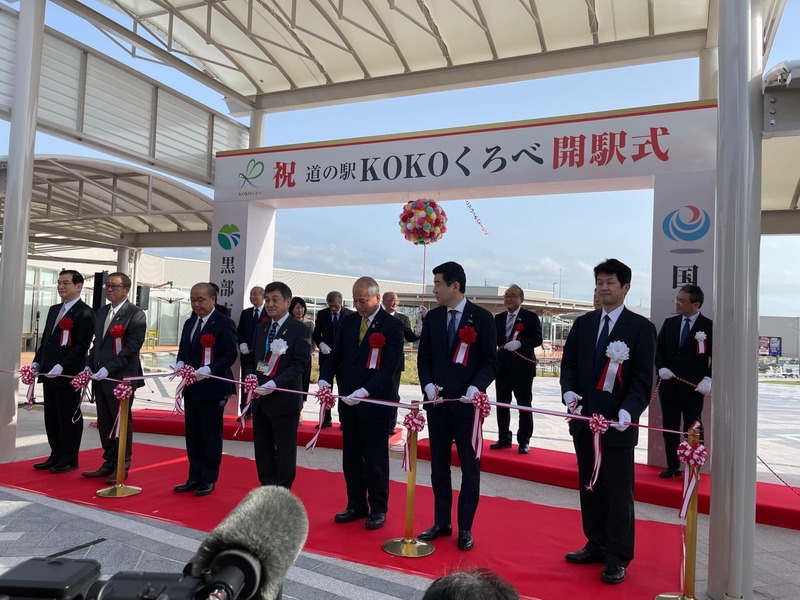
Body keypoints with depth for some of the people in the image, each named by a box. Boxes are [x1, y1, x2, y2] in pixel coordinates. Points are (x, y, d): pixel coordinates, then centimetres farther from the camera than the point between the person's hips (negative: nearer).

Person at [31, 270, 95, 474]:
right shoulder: (54, 310, 17)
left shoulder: (85, 313, -11)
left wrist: (62, 366, -23)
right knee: (51, 418, 14)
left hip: (68, 375, -8)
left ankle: (69, 459, 13)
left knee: (69, 418, 2)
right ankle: (56, 456, 25)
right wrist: (37, 362, 10)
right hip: (49, 373, 8)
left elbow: (81, 346, -17)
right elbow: (45, 339, 21)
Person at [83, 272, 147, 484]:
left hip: (121, 378, -7)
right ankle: (109, 463, 26)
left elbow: (132, 348, -17)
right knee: (104, 423, 13)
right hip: (100, 377, 7)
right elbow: (97, 342, 20)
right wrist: (89, 365, 6)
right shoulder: (102, 311, 15)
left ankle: (122, 468, 15)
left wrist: (108, 368, -20)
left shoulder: (135, 314, -10)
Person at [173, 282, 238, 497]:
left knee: (211, 435, 4)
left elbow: (230, 355, -15)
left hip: (213, 388, -7)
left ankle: (208, 480, 17)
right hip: (191, 388, 7)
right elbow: (183, 351, 18)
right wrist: (180, 364, -4)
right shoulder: (189, 323, 14)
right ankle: (194, 478, 26)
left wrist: (208, 370, -27)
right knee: (193, 435, 14)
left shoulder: (224, 324, -10)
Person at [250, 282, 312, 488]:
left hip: (284, 398, -6)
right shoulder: (261, 328, 13)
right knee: (262, 448, 15)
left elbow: (300, 364, -15)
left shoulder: (300, 330, -8)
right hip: (260, 397, 7)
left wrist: (275, 383, -25)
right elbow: (255, 357, 16)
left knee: (285, 450, 4)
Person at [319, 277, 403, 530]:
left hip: (375, 402, -5)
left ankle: (378, 509, 22)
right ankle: (356, 505, 28)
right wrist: (325, 380, -9)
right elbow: (335, 355, 9)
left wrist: (364, 392, -25)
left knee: (375, 459, 5)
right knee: (351, 457, 14)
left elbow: (389, 367, -17)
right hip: (347, 401, 6)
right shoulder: (348, 321, 8)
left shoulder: (392, 326, -10)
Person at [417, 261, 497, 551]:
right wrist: (428, 385, -7)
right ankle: (441, 522, 26)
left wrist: (475, 388, -21)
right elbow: (423, 357, 10)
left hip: (466, 403, -4)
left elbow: (490, 362, -6)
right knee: (439, 465, 13)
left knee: (469, 467, 7)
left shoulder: (482, 317, -6)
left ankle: (465, 527, 20)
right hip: (437, 403, 4)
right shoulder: (432, 317, 6)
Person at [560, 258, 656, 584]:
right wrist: (569, 391, -10)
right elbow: (568, 364, 9)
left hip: (618, 424, -5)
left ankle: (618, 558, 18)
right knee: (589, 488, 15)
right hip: (584, 421, 5)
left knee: (619, 492, 5)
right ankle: (596, 545, 30)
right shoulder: (582, 324, 9)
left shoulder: (641, 327, -4)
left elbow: (643, 378, -9)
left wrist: (628, 412, -23)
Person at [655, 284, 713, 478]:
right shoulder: (669, 323, 7)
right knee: (670, 427, 10)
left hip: (693, 387, -4)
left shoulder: (708, 326, -4)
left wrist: (707, 379, -15)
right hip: (668, 385, 4)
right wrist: (661, 368, -6)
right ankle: (673, 466, 21)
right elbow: (658, 349, 11)